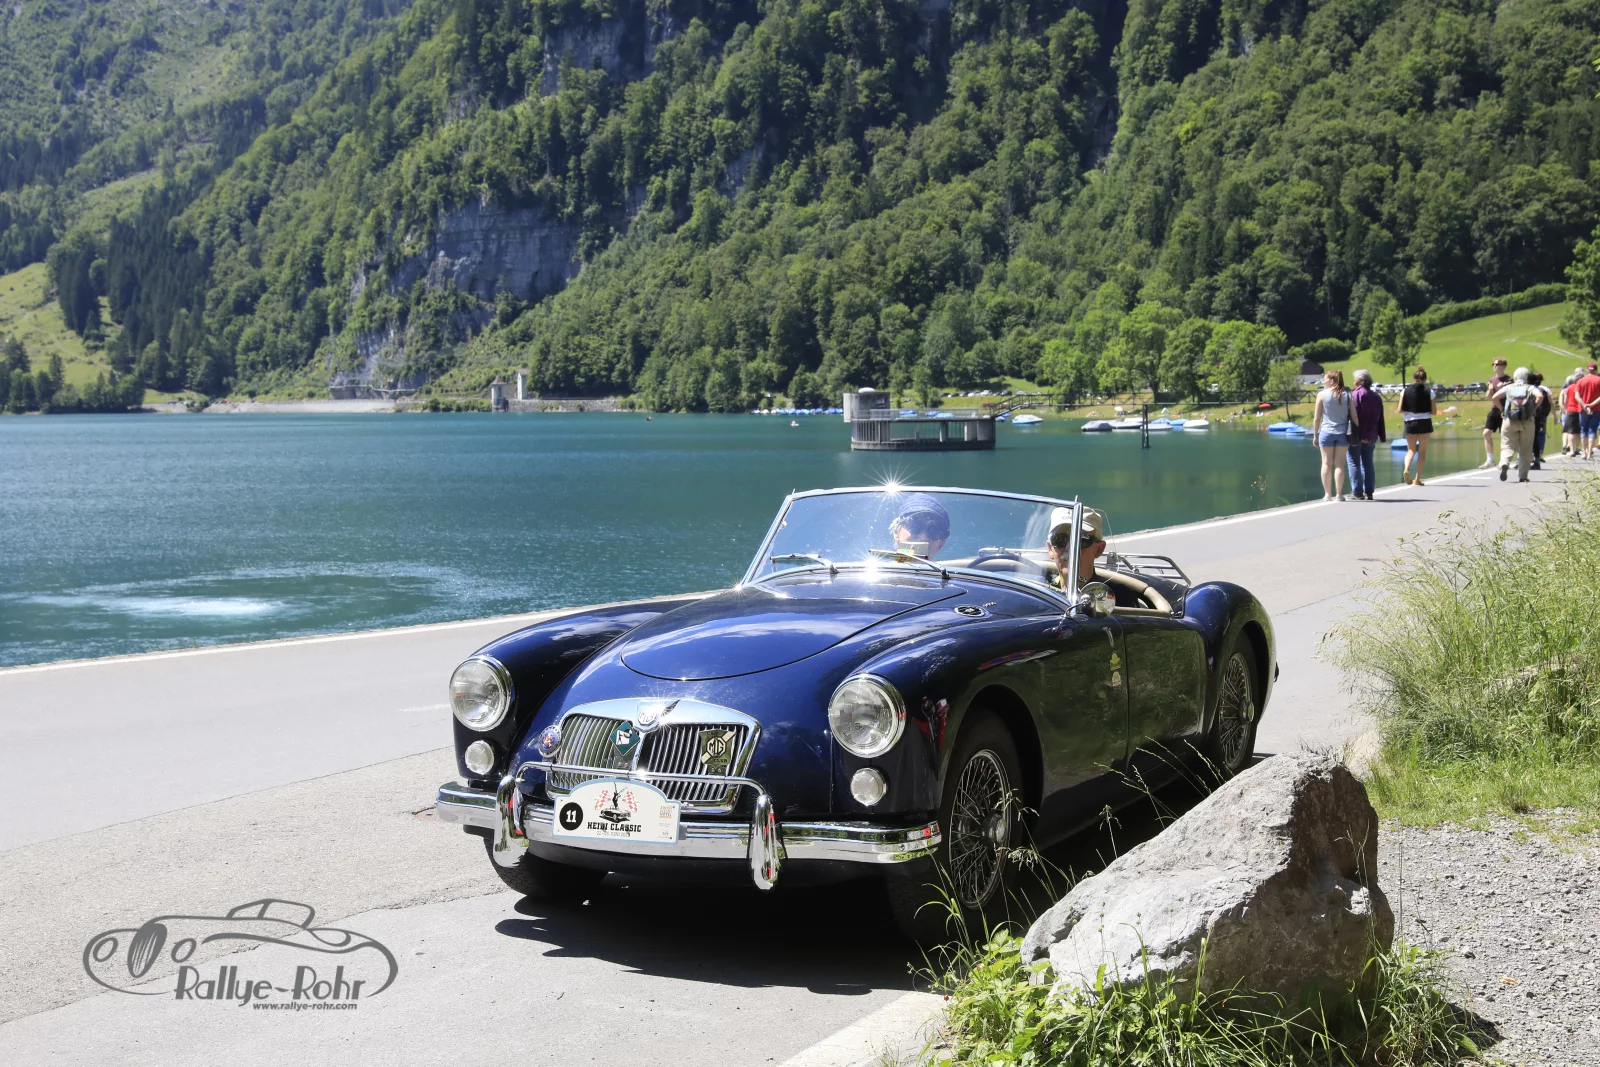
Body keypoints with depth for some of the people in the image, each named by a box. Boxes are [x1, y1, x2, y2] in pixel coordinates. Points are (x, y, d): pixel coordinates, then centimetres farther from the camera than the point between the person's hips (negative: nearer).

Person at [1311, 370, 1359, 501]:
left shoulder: (1322, 394, -5)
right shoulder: (1347, 395, 1)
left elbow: (1316, 418, -3)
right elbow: (1354, 416, 0)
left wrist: (1315, 435, 6)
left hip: (1326, 432, -2)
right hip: (1343, 433, 2)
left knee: (1327, 463, 6)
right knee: (1339, 463, 5)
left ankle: (1327, 494, 6)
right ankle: (1339, 494, 3)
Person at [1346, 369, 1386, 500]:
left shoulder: (1355, 394, -9)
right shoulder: (1376, 397, 10)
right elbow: (1380, 419, 13)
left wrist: (1351, 434, -16)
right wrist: (1382, 436, 16)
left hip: (1356, 435, -6)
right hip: (1371, 437, 6)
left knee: (1354, 463, 0)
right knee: (1368, 464, 11)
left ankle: (1357, 492, -4)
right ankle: (1369, 492, 10)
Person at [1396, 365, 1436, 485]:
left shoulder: (1406, 391, -2)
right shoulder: (1429, 392, -3)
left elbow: (1399, 410, -4)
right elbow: (1433, 411, -2)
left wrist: (1397, 411, 18)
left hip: (1410, 422, 1)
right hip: (1425, 422, -1)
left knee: (1411, 449, 10)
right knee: (1422, 450, 10)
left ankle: (1406, 469, -19)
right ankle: (1417, 478, 9)